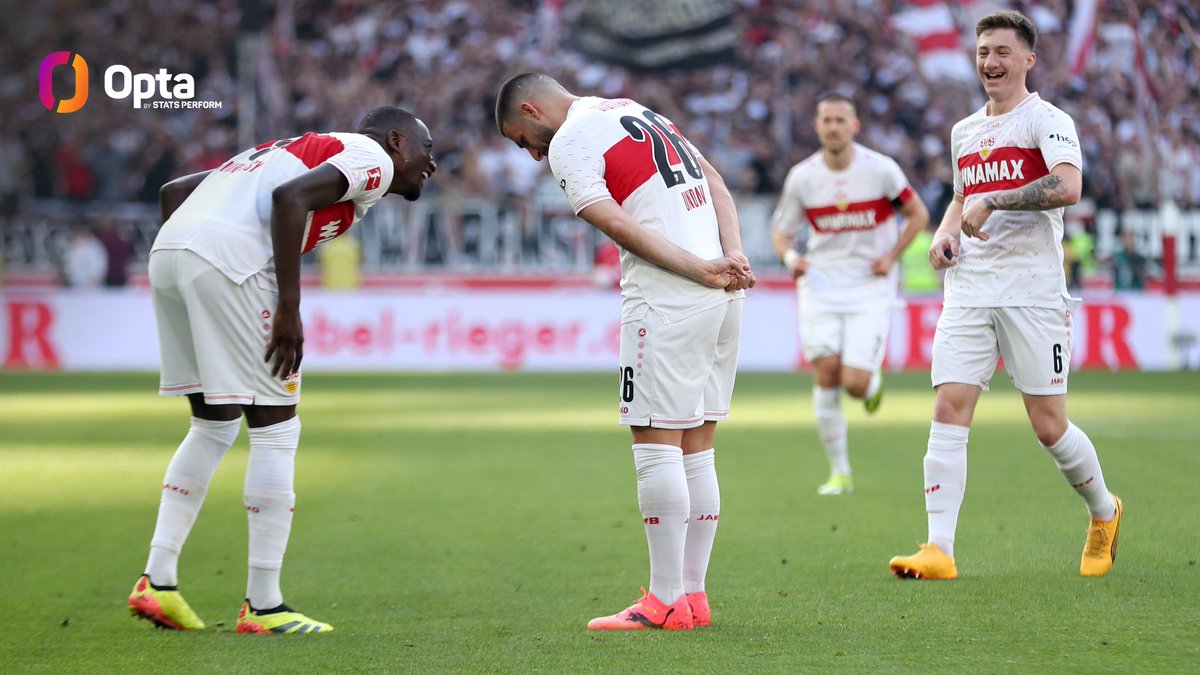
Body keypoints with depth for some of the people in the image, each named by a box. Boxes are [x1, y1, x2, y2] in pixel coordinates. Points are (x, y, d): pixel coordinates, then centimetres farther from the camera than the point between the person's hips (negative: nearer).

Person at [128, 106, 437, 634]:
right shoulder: (372, 157, 8)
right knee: (276, 429, 2)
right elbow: (291, 198, -11)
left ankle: (158, 581, 17)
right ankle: (263, 605, 4)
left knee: (214, 425, 21)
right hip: (228, 259, -9)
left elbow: (175, 190, 28)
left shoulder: (290, 150, 33)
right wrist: (289, 309, -11)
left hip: (167, 252, 9)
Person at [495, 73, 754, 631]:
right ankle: (693, 594, 12)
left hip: (666, 294, -8)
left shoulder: (569, 144, -2)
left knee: (656, 442, -4)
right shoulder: (639, 110, 24)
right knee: (696, 447, 10)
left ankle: (666, 600, -3)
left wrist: (700, 270, -14)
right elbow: (716, 185, 17)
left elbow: (621, 226, -13)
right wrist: (732, 256, 3)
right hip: (724, 294, 8)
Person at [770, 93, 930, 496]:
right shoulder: (802, 177, -1)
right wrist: (791, 257, -13)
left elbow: (918, 214, 6)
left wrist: (890, 257, -5)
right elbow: (781, 232, 9)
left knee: (855, 383, -12)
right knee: (826, 375, -9)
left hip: (870, 288, -2)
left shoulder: (881, 170, -7)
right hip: (821, 285, 2)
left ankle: (874, 384, 29)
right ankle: (839, 473, 2)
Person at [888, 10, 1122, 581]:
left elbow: (1068, 187, -22)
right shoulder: (964, 132, 17)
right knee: (949, 410, -9)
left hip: (1033, 292, -5)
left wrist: (992, 201, -24)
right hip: (969, 292, 5)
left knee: (1048, 424, -1)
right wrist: (946, 232, 12)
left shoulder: (1047, 120, -4)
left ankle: (1104, 513, 26)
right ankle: (939, 550, -13)